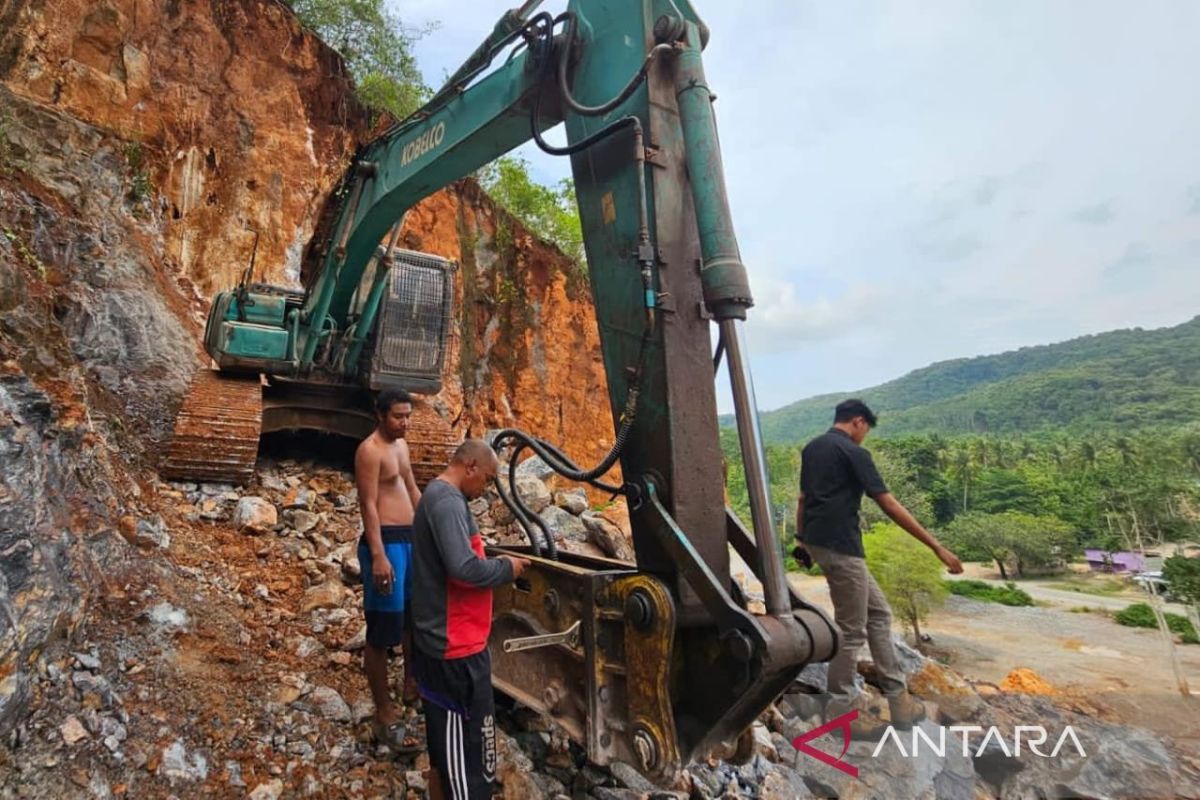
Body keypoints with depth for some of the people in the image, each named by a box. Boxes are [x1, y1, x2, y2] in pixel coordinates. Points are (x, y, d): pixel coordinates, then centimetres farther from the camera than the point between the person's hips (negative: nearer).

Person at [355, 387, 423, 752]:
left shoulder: (401, 445, 14)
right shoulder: (370, 450, -13)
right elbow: (368, 505, -19)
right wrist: (378, 556, -24)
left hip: (411, 538, 10)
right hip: (386, 542, -10)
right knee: (383, 630, 0)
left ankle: (412, 685, 43)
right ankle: (384, 716, 13)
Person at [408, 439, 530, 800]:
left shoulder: (436, 496, 12)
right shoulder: (448, 502, -20)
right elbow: (464, 569, -30)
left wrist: (496, 565, 8)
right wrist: (507, 568, -14)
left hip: (443, 641, 10)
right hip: (456, 647, -10)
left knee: (445, 746, 22)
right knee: (469, 748, 2)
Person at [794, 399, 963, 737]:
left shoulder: (811, 448, 12)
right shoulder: (852, 452, -13)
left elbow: (803, 499, 17)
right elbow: (890, 506, -14)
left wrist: (801, 539, 24)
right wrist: (937, 546, -10)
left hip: (818, 541, 9)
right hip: (840, 547, -9)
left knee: (878, 614, 17)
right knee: (851, 629, 3)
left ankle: (897, 697, 23)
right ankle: (841, 709, 16)